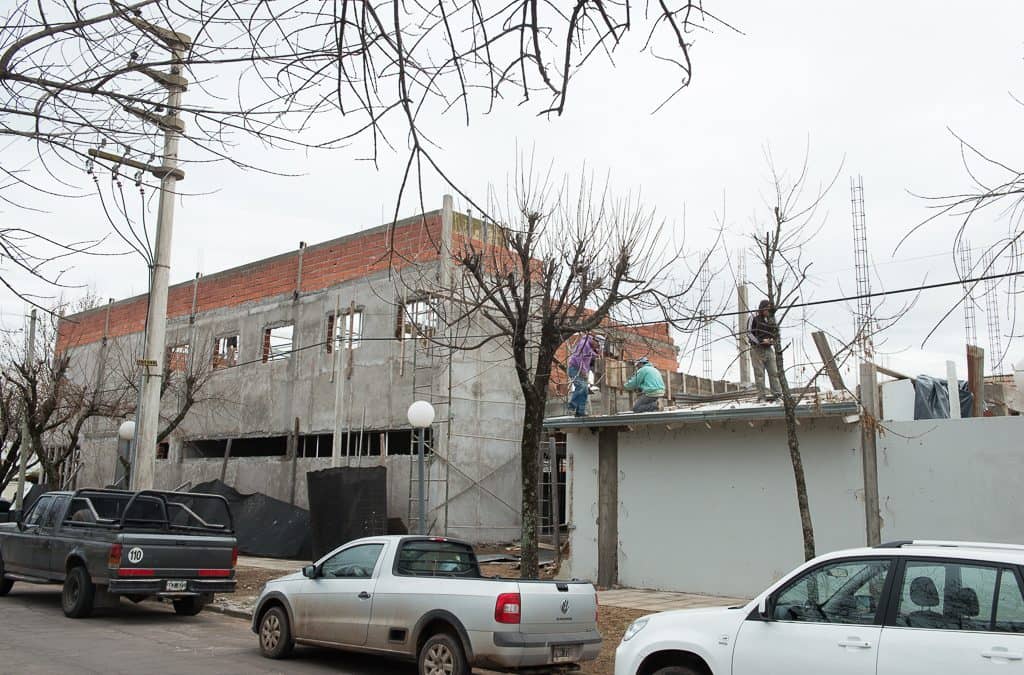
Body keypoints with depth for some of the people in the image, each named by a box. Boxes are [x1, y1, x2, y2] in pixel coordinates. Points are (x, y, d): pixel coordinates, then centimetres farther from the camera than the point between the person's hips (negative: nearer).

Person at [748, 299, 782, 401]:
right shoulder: (754, 317, -3)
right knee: (759, 374, -3)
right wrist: (760, 341, -16)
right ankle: (761, 396, 0)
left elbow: (774, 334, 23)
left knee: (774, 372, 4)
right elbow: (749, 333, -7)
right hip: (757, 349, -5)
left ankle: (777, 393, 9)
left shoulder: (770, 320, 14)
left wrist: (772, 340, 0)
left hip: (768, 349, 6)